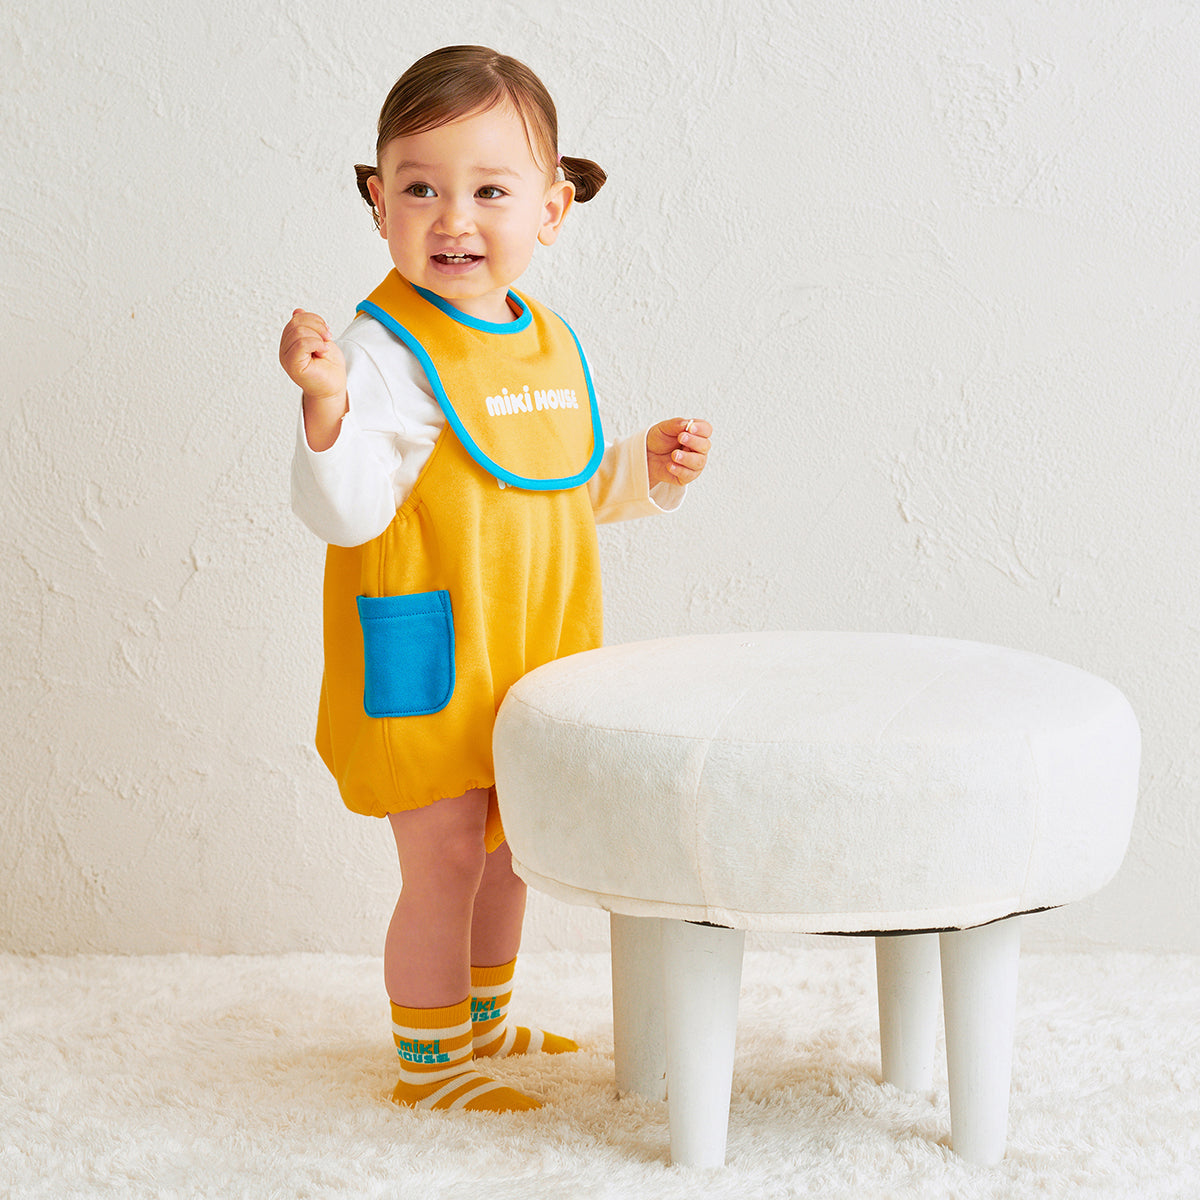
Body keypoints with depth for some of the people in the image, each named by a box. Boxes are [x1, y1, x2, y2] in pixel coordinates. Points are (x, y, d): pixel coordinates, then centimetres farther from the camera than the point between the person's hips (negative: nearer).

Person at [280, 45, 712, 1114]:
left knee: (505, 853, 21)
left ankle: (486, 1017, 41)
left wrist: (649, 469, 4)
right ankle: (426, 1062, 17)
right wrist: (326, 404, -42)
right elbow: (346, 512, -27)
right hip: (428, 666, -7)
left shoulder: (550, 343, 6)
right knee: (443, 865, 1)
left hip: (530, 662, 8)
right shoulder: (389, 351, -18)